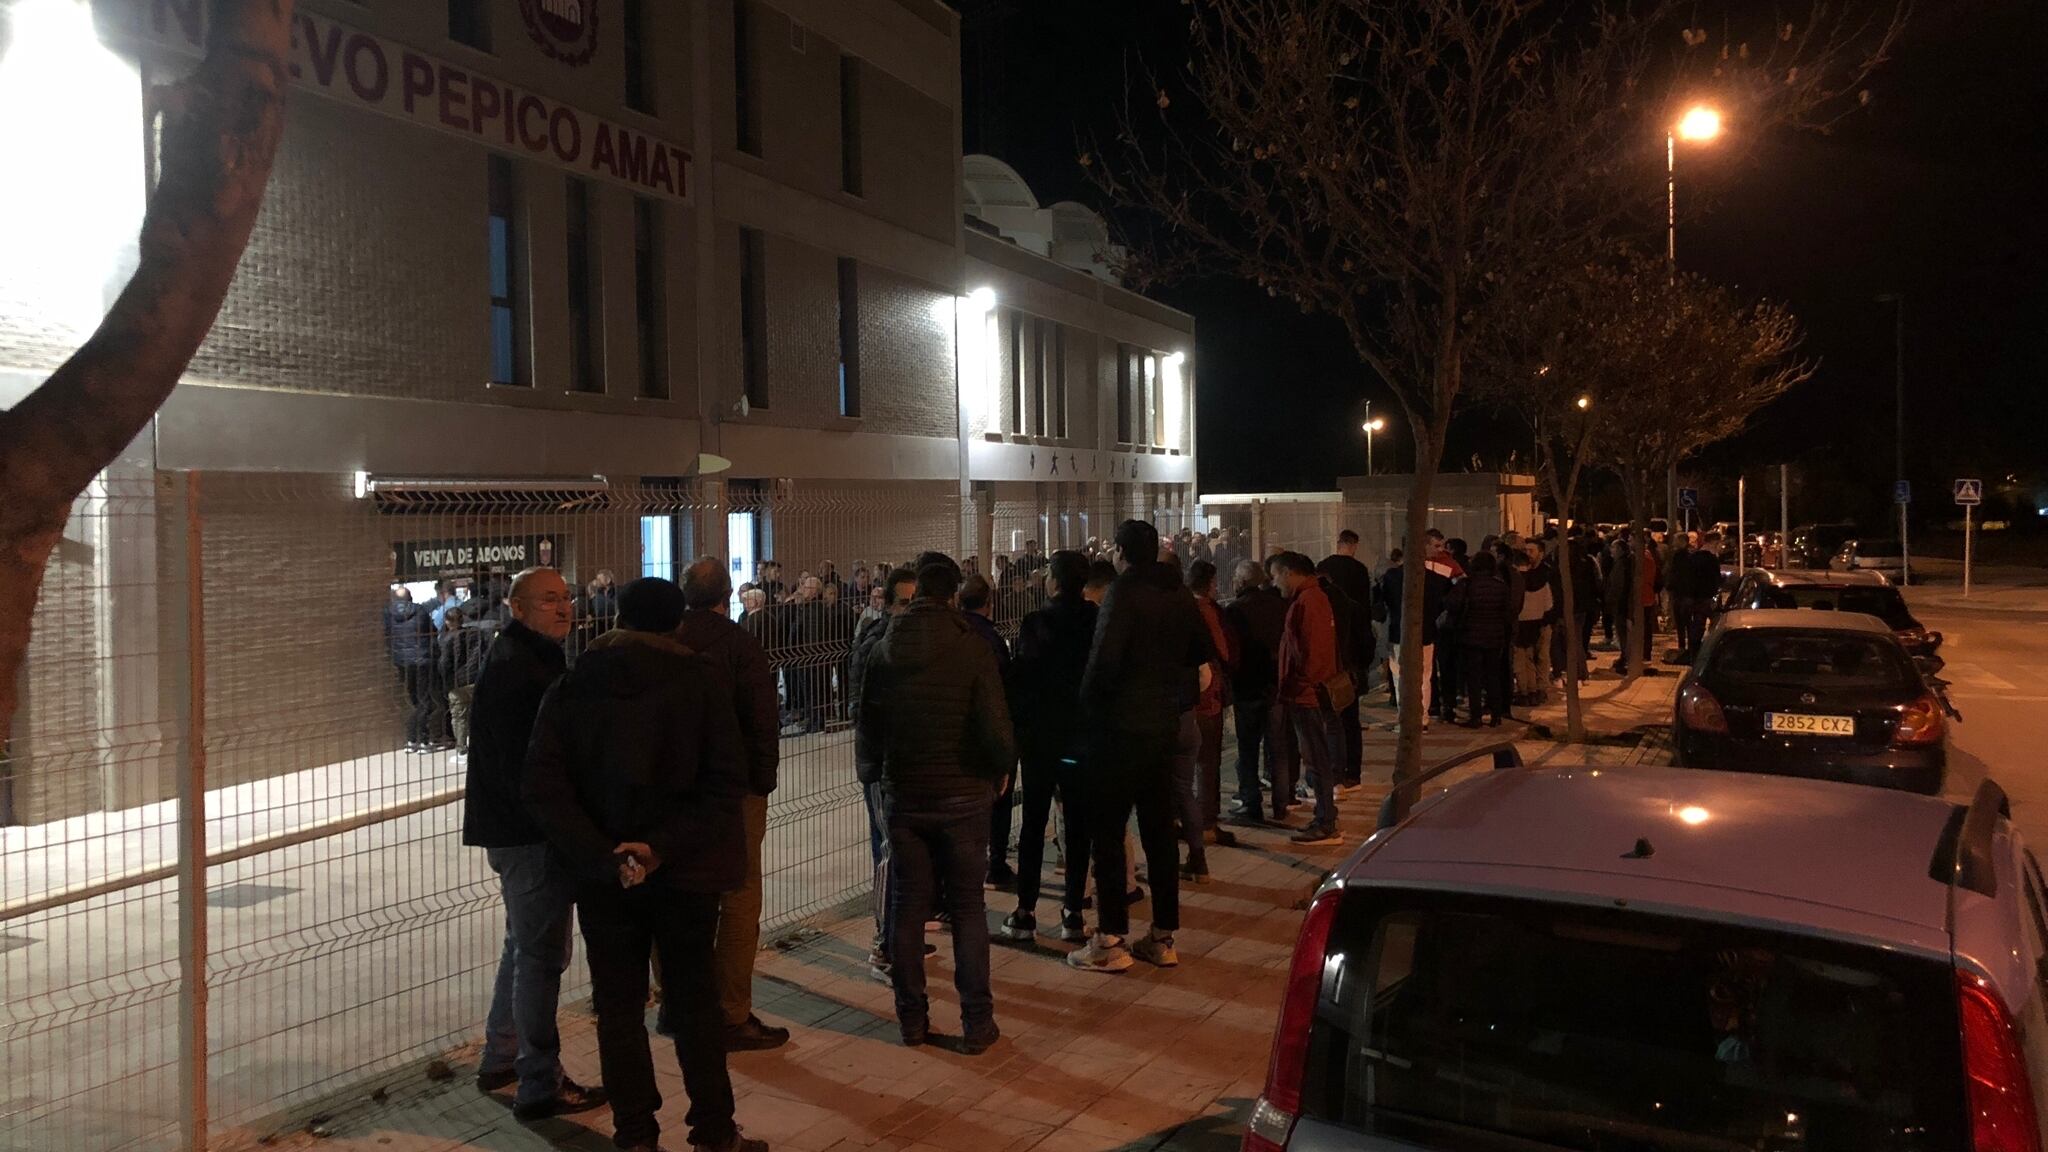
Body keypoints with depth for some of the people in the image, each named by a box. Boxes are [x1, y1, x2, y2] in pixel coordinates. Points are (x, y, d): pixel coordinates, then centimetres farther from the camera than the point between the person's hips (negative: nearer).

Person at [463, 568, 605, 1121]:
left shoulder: (534, 658, 14)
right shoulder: (516, 670, -19)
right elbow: (519, 765, -25)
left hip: (518, 827, 11)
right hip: (527, 832, -11)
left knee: (525, 944, 22)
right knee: (541, 953, -3)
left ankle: (501, 1059, 36)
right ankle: (540, 1086, 7)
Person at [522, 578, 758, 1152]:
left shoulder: (570, 689, 0)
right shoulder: (701, 683, -6)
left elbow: (543, 786, -10)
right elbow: (727, 783, -15)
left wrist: (601, 856, -15)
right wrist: (663, 846, -17)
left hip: (603, 873, 1)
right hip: (685, 870, -1)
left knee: (618, 1005, 13)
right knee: (693, 1003, 11)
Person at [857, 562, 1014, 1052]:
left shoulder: (883, 652, -1)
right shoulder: (971, 648, -13)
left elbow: (866, 732, 4)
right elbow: (997, 729, -16)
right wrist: (1002, 769, 3)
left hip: (903, 796, 3)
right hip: (962, 796, -3)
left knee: (907, 904, 12)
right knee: (967, 907, 6)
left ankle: (912, 1019, 19)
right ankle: (976, 1022, 10)